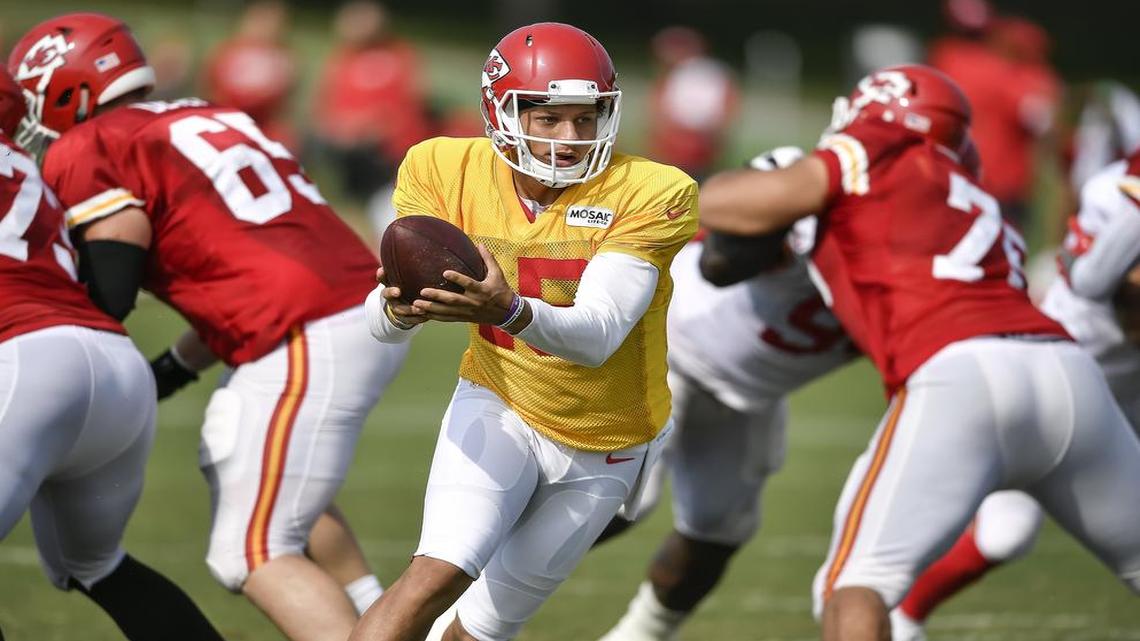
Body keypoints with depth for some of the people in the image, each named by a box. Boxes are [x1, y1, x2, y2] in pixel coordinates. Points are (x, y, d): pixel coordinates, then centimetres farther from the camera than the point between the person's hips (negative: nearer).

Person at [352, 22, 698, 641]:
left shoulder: (648, 194, -22)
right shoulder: (447, 171, -15)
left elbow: (597, 335, -33)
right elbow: (382, 320, -20)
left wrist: (507, 311, -53)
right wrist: (399, 308, -46)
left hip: (601, 451, 0)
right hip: (499, 409, 0)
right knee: (436, 576, -25)